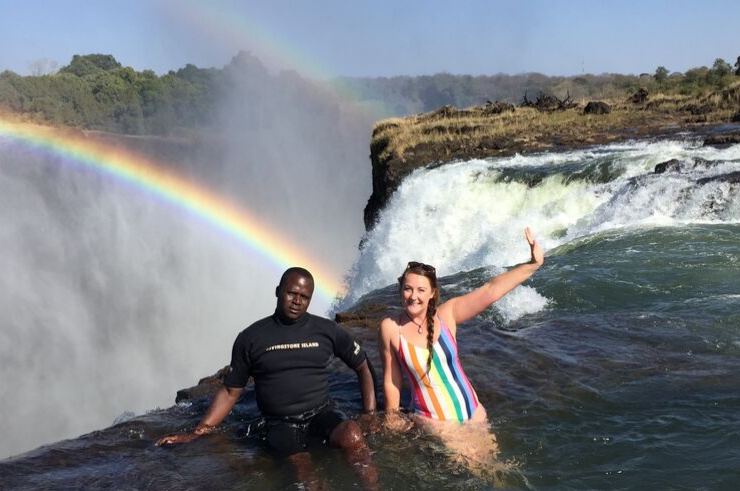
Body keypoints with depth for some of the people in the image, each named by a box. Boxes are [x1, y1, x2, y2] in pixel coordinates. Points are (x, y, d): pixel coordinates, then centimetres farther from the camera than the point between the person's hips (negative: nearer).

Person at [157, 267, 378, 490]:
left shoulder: (327, 330, 4)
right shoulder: (251, 337, 1)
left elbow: (364, 368, 14)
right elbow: (230, 391, 8)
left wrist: (370, 416, 5)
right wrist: (197, 433, 0)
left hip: (321, 414, 2)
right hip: (281, 423, -1)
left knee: (353, 436, -31)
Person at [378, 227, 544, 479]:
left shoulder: (447, 314, -8)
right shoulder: (390, 328, -12)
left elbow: (491, 291, -16)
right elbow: (391, 379, -3)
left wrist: (533, 264, -23)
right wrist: (392, 418, 3)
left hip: (473, 411, 3)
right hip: (433, 421, -2)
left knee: (490, 463, 6)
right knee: (475, 469, -9)